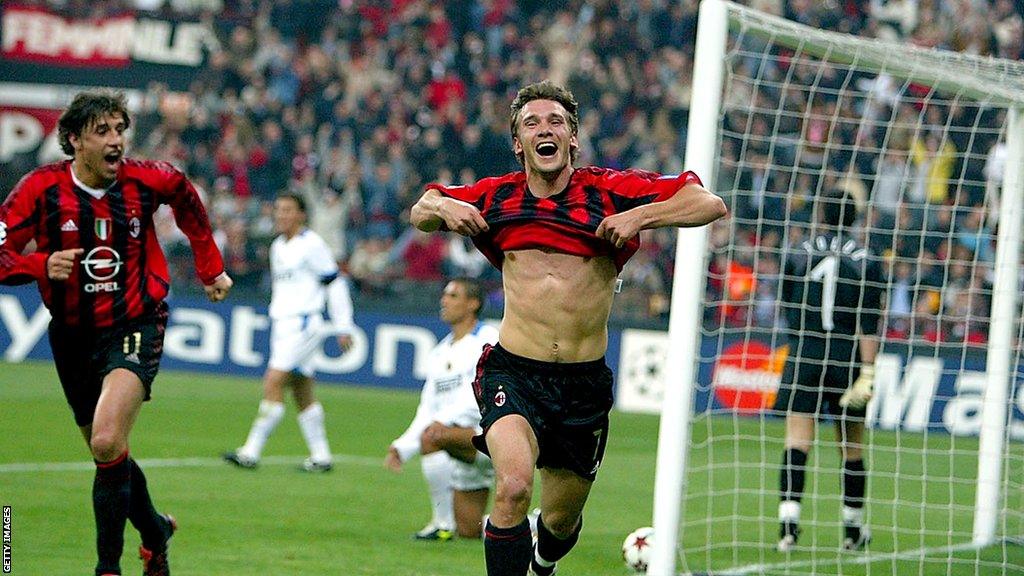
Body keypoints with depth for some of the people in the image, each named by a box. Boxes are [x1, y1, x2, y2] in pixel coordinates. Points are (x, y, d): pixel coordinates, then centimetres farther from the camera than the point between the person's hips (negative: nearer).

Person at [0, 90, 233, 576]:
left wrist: (210, 266, 19)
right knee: (108, 455, 15)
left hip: (134, 328, -3)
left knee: (107, 444, -24)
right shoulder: (42, 188, -11)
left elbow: (185, 197, 15)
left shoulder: (146, 181, -9)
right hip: (73, 334, 3)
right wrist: (42, 266, -31)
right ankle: (155, 531, 43)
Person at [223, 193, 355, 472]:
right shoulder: (278, 246, 16)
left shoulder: (311, 244, -9)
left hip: (303, 324, -9)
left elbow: (335, 284, -7)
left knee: (273, 383, -14)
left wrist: (344, 327, -7)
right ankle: (321, 456, 13)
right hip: (281, 324, 9)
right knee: (303, 393, 9)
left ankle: (251, 452, -16)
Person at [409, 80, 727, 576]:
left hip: (585, 382, 1)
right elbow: (419, 213, 22)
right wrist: (441, 207, -2)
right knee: (513, 487, -29)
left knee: (561, 520, 15)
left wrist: (641, 216, -20)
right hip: (514, 372, -1)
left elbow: (710, 204, -5)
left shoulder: (610, 191, -3)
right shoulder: (495, 197, 5)